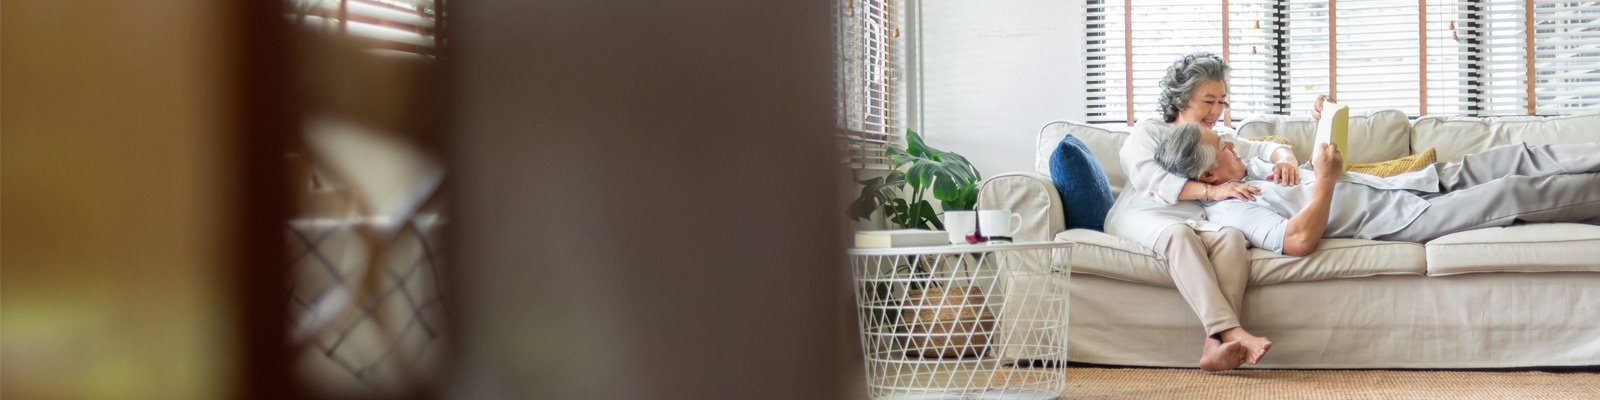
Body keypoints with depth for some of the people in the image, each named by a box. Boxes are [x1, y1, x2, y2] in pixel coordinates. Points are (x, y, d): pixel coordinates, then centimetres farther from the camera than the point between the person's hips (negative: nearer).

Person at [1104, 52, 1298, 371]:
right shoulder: (1148, 132, 12)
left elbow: (1265, 149, 21)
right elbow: (1149, 178, -9)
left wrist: (1284, 159, -6)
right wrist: (1212, 191, -22)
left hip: (1198, 223, 4)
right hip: (1145, 217, -4)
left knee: (1232, 237, -32)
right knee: (1178, 233, -39)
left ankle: (1216, 345, -47)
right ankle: (1232, 332, -51)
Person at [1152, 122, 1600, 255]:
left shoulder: (1245, 170, 10)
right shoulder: (1228, 211, -20)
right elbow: (1299, 239, -34)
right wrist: (1326, 180, -23)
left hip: (1397, 183, 10)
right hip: (1397, 216, -10)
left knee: (1515, 159, 9)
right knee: (1515, 193, -9)